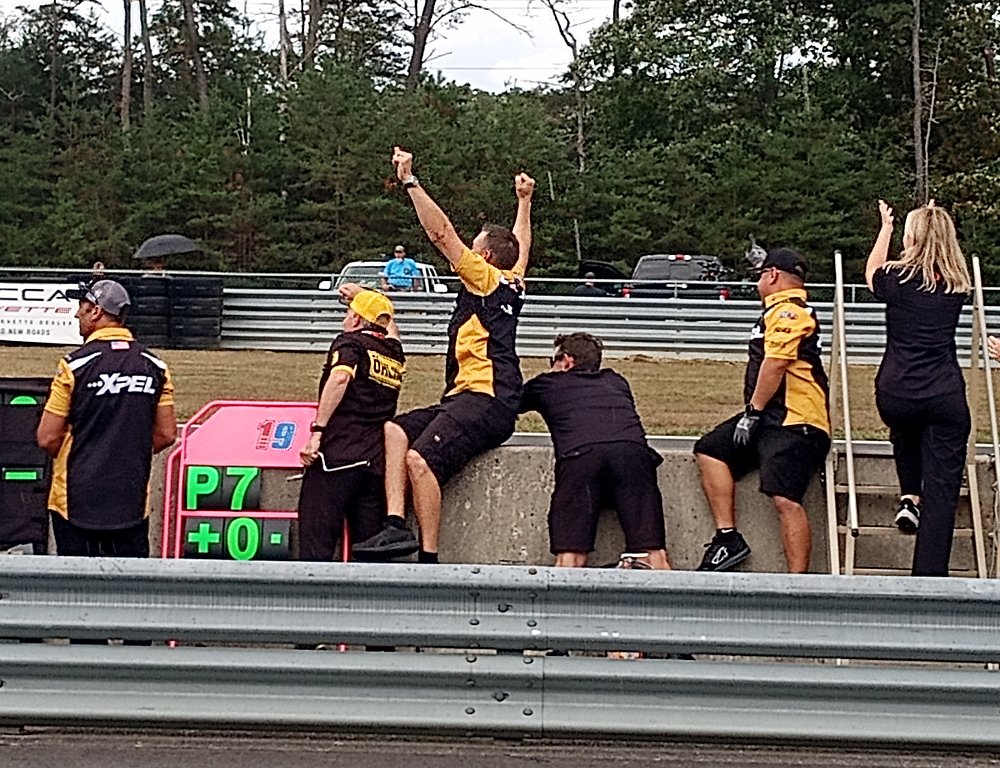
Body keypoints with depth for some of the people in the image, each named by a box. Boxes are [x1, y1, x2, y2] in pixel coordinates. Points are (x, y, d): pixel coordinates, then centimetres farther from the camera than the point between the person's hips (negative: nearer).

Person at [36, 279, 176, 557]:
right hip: (132, 501, 4)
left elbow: (47, 438, -10)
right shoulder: (155, 366, 2)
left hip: (77, 500, -4)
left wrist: (70, 459, 10)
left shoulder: (76, 364, -11)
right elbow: (166, 435, 5)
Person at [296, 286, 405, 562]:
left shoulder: (350, 342, 1)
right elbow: (390, 327, 42)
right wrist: (362, 295, 52)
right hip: (377, 463, 6)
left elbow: (340, 377, -19)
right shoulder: (394, 352, 18)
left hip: (337, 456, -6)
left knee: (316, 547, -8)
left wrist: (317, 431, -20)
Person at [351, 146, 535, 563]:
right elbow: (521, 246, 42)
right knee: (395, 430, -3)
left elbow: (440, 232, -6)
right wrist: (524, 201, 54)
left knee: (420, 459, -25)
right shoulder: (512, 285, 22)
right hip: (468, 400, 10)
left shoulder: (486, 278, 0)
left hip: (484, 400, -10)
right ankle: (397, 525, -19)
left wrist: (410, 181, -5)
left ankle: (428, 557, -24)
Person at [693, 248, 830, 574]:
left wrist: (753, 411, -17)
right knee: (710, 449, 6)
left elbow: (775, 364, -20)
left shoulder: (787, 311, -11)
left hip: (794, 424, -12)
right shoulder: (783, 309, 23)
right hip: (770, 419, 12)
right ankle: (728, 537, 1)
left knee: (785, 500, -20)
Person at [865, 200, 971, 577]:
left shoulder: (897, 278, 0)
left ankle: (909, 496, 21)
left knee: (904, 432, 37)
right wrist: (935, 223, 38)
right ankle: (930, 579, -5)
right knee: (941, 494, 0)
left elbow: (871, 273, 24)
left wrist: (885, 227, 37)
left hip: (895, 395, 0)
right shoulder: (957, 283, 5)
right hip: (946, 396, 0)